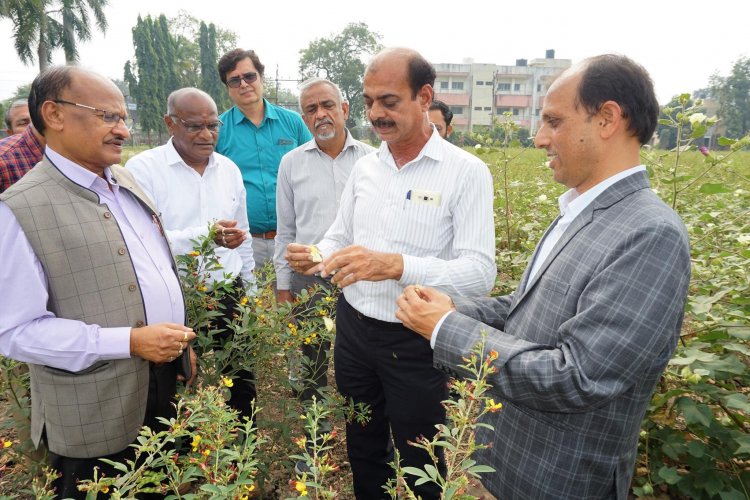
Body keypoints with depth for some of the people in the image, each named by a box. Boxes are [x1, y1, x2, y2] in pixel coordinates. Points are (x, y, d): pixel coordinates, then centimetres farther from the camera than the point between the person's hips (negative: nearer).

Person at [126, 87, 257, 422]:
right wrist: (203, 236, -29)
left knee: (242, 386, 13)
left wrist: (249, 287, 20)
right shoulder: (143, 168, -8)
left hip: (229, 295, 5)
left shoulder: (229, 168, 9)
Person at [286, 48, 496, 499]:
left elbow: (481, 273, -22)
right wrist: (315, 257, -10)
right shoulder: (365, 166, 4)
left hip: (416, 341, -5)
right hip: (354, 329, 5)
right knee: (362, 451, 24)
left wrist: (396, 266, -35)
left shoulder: (467, 172, -14)